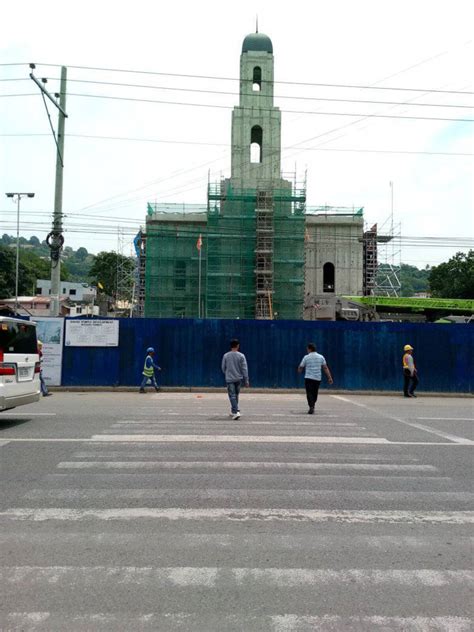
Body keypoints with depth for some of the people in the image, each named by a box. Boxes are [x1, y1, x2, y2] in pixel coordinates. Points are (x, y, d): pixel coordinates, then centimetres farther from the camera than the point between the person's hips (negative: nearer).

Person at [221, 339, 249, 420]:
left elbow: (223, 368, 6)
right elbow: (244, 369, -5)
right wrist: (246, 380, 1)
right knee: (236, 395, 16)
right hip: (238, 379, 1)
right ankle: (234, 411, 26)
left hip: (229, 379, -1)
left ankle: (236, 412, -16)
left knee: (232, 396, -3)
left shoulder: (226, 356, -3)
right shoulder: (241, 356, -6)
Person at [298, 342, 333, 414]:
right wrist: (329, 378, 2)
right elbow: (325, 368, 2)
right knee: (315, 394, 15)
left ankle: (311, 407, -18)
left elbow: (300, 368, 4)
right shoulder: (321, 357, 5)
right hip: (318, 378, 4)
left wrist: (300, 371, 27)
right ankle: (312, 407, 24)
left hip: (308, 378, -3)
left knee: (309, 393, -2)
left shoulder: (306, 357, -3)